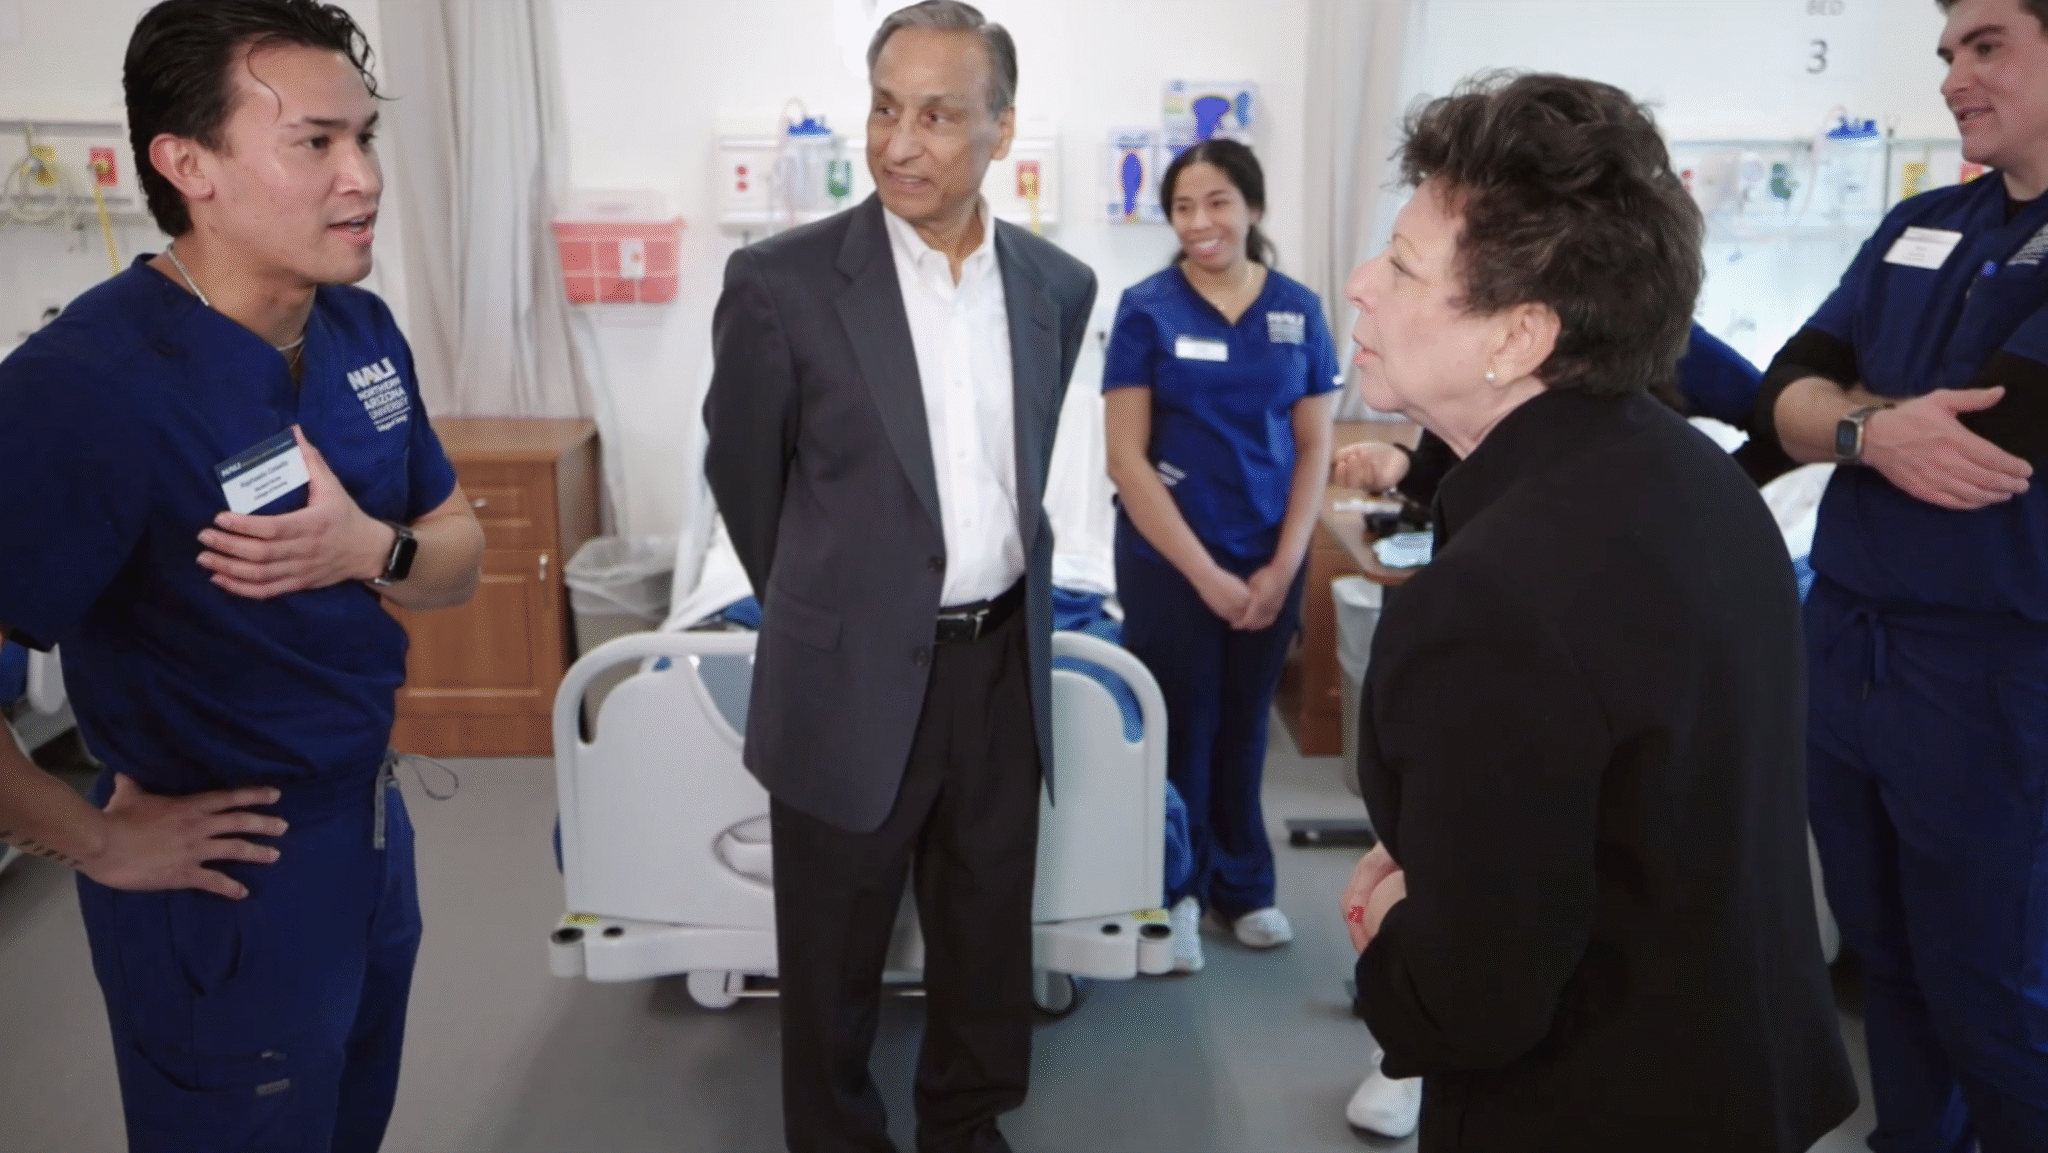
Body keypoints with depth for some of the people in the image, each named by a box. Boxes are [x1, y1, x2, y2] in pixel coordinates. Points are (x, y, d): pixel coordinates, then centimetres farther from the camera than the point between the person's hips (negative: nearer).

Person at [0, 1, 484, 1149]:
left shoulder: (365, 329, -3)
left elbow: (460, 555, 6)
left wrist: (370, 552, -16)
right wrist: (98, 841, -19)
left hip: (374, 819, 7)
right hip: (230, 878, -7)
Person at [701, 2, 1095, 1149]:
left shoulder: (1058, 285, 1)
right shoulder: (783, 283, -13)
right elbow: (743, 473, 0)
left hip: (1005, 661, 4)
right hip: (856, 677, -4)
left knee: (990, 931, 20)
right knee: (836, 955, 13)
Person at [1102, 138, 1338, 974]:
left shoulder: (1297, 310, 1)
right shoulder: (1147, 309, -7)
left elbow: (1314, 446, 4)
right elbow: (1126, 455, -10)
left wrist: (1282, 566, -6)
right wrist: (1205, 572, -13)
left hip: (1270, 561, 3)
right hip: (1167, 560, -2)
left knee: (1244, 727, 15)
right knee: (1180, 728, 6)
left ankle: (1243, 884, 33)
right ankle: (1175, 891, 26)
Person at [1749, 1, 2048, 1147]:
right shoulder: (1918, 225, 9)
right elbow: (1786, 395, 2)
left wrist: (1850, 403, -4)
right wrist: (1873, 431, -19)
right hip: (1842, 641, 6)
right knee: (1884, 958, 19)